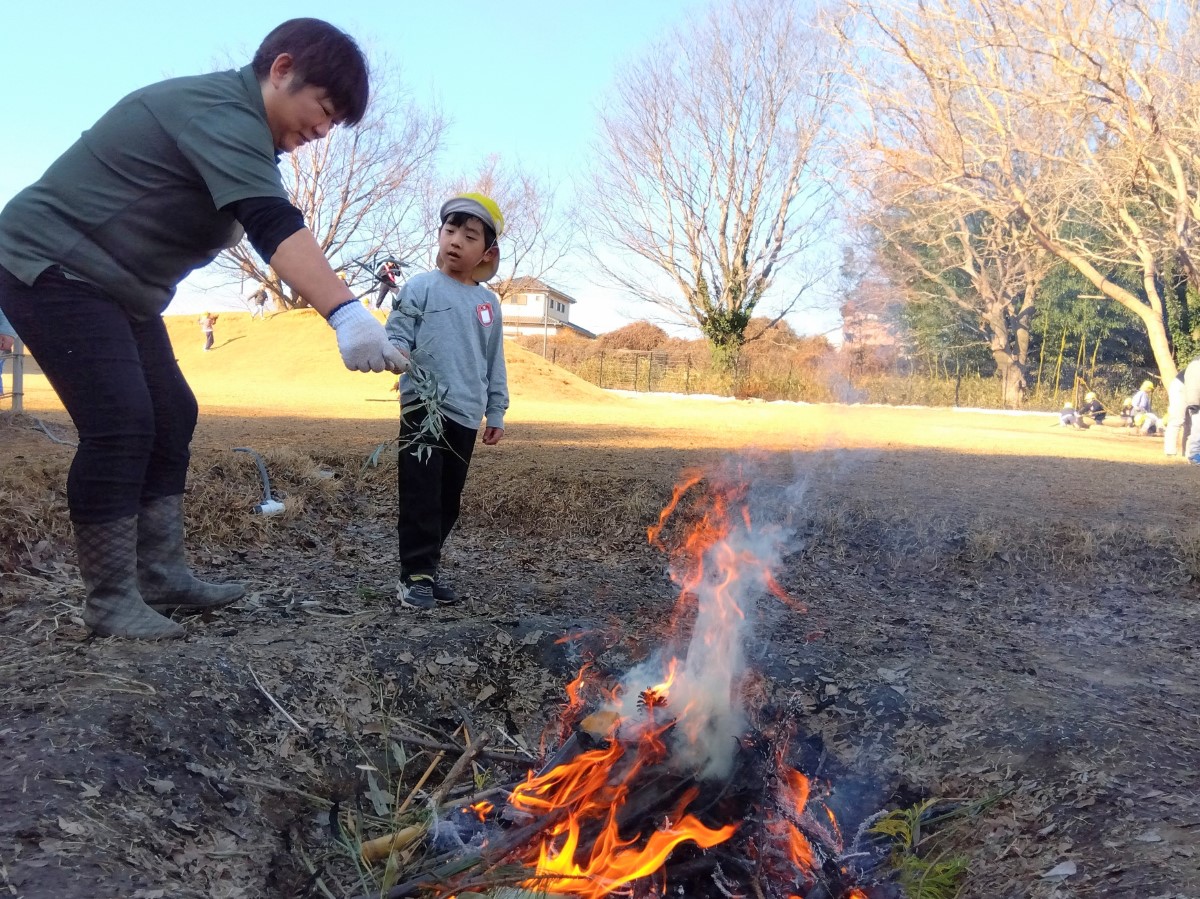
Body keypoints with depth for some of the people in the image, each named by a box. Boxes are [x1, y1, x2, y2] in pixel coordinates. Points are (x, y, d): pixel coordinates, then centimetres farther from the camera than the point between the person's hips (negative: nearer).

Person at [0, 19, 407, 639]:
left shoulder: (227, 117, 13)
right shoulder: (224, 112, -21)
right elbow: (275, 226, -38)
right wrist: (345, 314, -49)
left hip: (112, 285, 11)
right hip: (53, 267, -10)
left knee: (171, 416, 5)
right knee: (121, 424, -18)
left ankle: (160, 577, 10)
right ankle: (109, 602, -8)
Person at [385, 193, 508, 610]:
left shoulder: (488, 302, 12)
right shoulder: (421, 287, -1)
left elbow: (495, 362, 16)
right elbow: (396, 336, -4)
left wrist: (496, 411, 15)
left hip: (466, 417, 5)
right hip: (423, 411, -5)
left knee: (449, 499, 11)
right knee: (421, 497, -6)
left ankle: (426, 568, 24)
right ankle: (415, 575, 3)